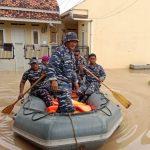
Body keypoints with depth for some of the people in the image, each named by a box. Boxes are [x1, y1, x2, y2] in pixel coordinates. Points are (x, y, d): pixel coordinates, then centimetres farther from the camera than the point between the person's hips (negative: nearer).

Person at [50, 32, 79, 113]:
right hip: (61, 82, -9)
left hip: (69, 82, 9)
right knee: (69, 109, -13)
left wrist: (75, 81, 24)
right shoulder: (59, 51, -12)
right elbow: (52, 67, -19)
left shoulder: (71, 53, 16)